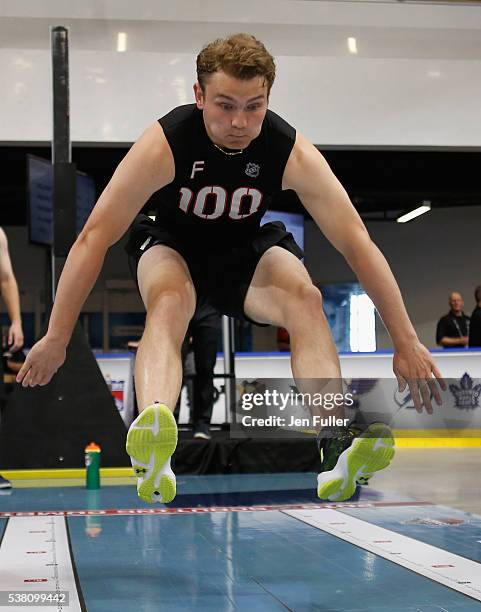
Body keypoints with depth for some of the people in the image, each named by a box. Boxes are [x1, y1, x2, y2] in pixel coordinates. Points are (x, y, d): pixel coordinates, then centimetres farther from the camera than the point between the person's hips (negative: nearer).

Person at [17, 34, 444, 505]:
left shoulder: (294, 154, -24)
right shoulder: (163, 143, -29)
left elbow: (357, 245, -21)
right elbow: (95, 236, -27)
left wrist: (406, 342, -23)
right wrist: (56, 338, -29)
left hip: (247, 250, 2)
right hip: (172, 244, -2)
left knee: (305, 297, -29)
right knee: (170, 302, -35)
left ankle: (339, 453, -43)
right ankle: (151, 455, -59)